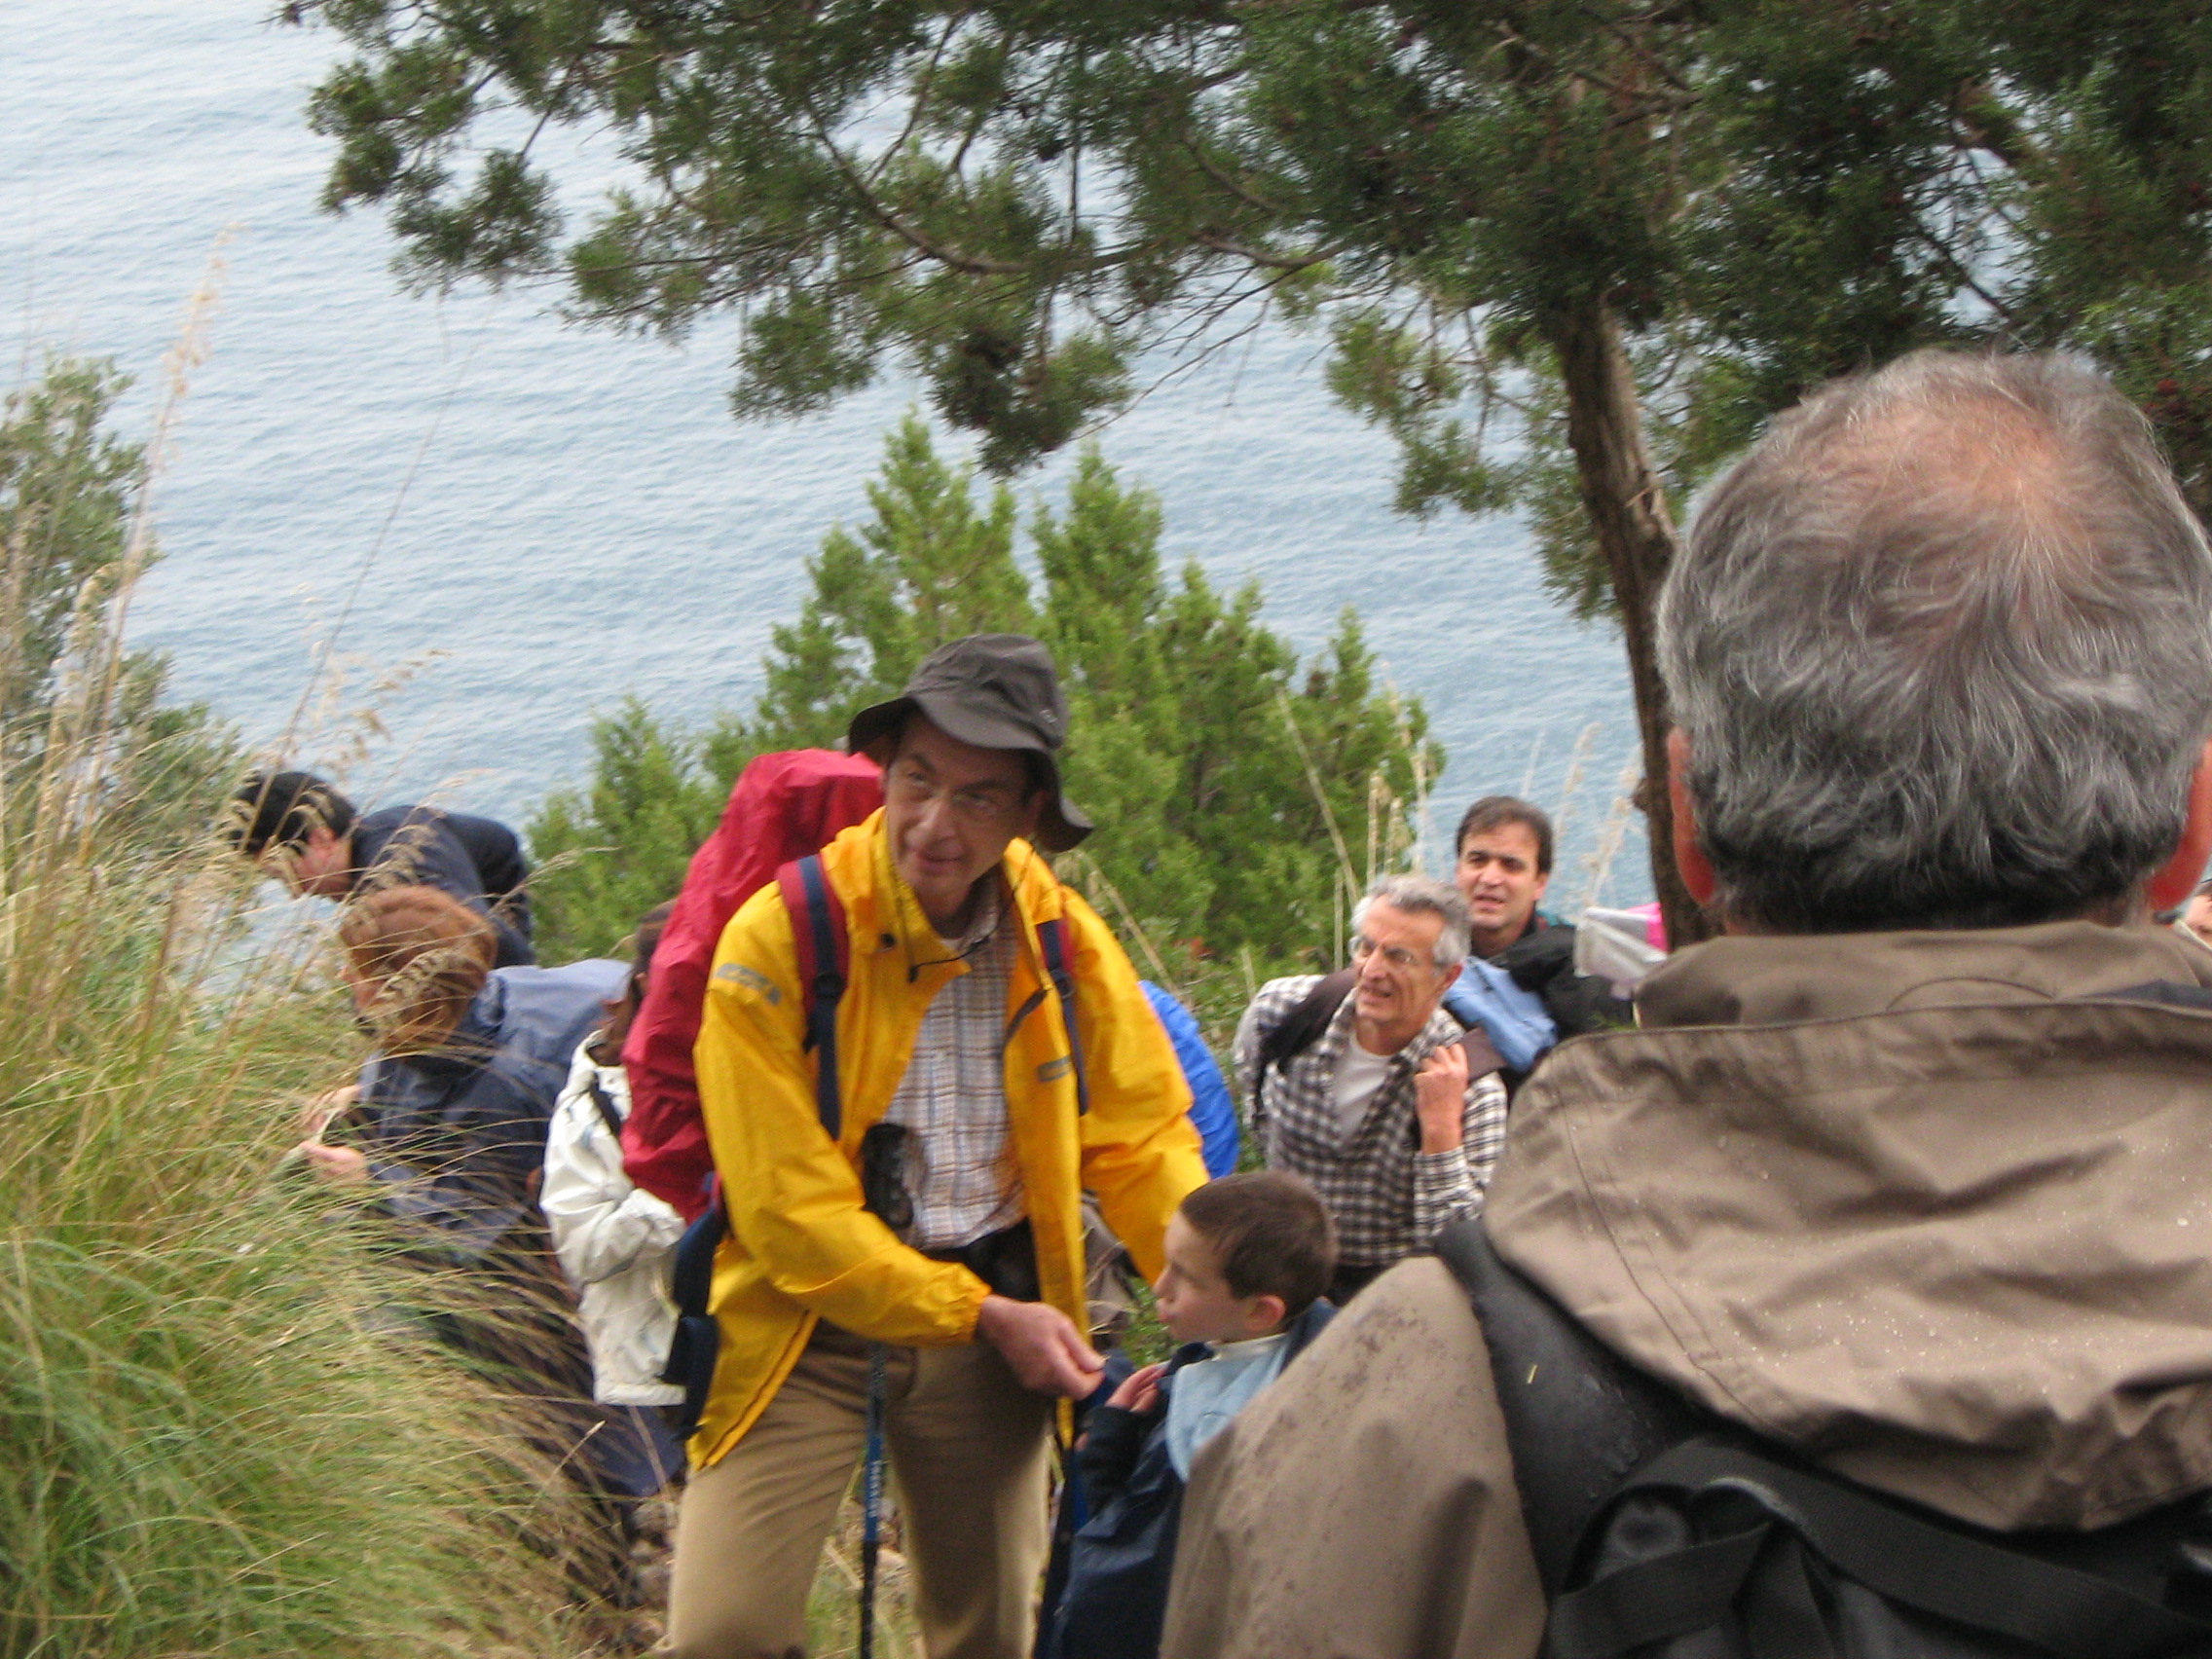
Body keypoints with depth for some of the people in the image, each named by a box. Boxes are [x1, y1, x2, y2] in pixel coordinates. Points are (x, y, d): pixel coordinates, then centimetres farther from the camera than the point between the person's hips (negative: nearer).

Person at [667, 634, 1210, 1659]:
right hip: (809, 1320, -3)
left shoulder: (1063, 942, 0)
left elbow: (1143, 1139, 7)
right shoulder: (780, 937, -13)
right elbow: (789, 1208, -14)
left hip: (997, 1321, 4)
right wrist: (982, 1315, -14)